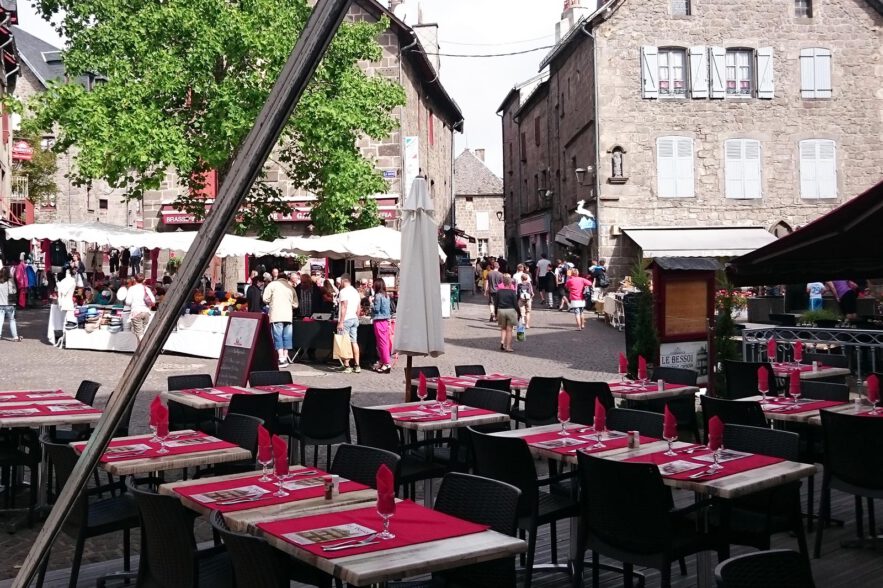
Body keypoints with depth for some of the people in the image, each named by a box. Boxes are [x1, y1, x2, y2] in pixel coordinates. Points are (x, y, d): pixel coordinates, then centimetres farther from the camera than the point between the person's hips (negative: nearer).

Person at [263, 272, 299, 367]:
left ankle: (281, 359, -12)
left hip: (276, 315, -3)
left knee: (278, 337, -5)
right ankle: (285, 358, 7)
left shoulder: (272, 284, 5)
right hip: (288, 315, 3)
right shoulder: (291, 287, 16)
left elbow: (265, 299, -1)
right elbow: (295, 304, 15)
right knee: (286, 337, 8)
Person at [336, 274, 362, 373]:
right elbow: (359, 308, 16)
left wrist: (341, 322, -18)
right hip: (354, 319, 8)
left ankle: (347, 366, -2)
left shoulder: (343, 291, -11)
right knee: (354, 342, 8)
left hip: (346, 319, -8)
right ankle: (356, 366, 8)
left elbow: (344, 307, -18)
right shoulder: (356, 291, 13)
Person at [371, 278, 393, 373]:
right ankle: (382, 361, 19)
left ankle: (387, 364, -9)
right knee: (384, 341, 12)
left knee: (382, 342, -7)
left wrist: (371, 302, -2)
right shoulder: (386, 295, 12)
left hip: (379, 321, -9)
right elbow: (389, 309, 16)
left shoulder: (378, 296, -13)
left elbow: (376, 309, -15)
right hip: (386, 320, 9)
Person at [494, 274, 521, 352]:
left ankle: (502, 342, 2)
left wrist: (496, 313, 13)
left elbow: (495, 303, 3)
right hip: (510, 310, -3)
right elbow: (515, 304, -8)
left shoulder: (498, 291, -1)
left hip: (500, 310, 3)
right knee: (509, 329, 3)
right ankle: (508, 347, 5)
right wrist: (519, 312, 3)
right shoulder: (512, 292, -10)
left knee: (503, 328, 18)